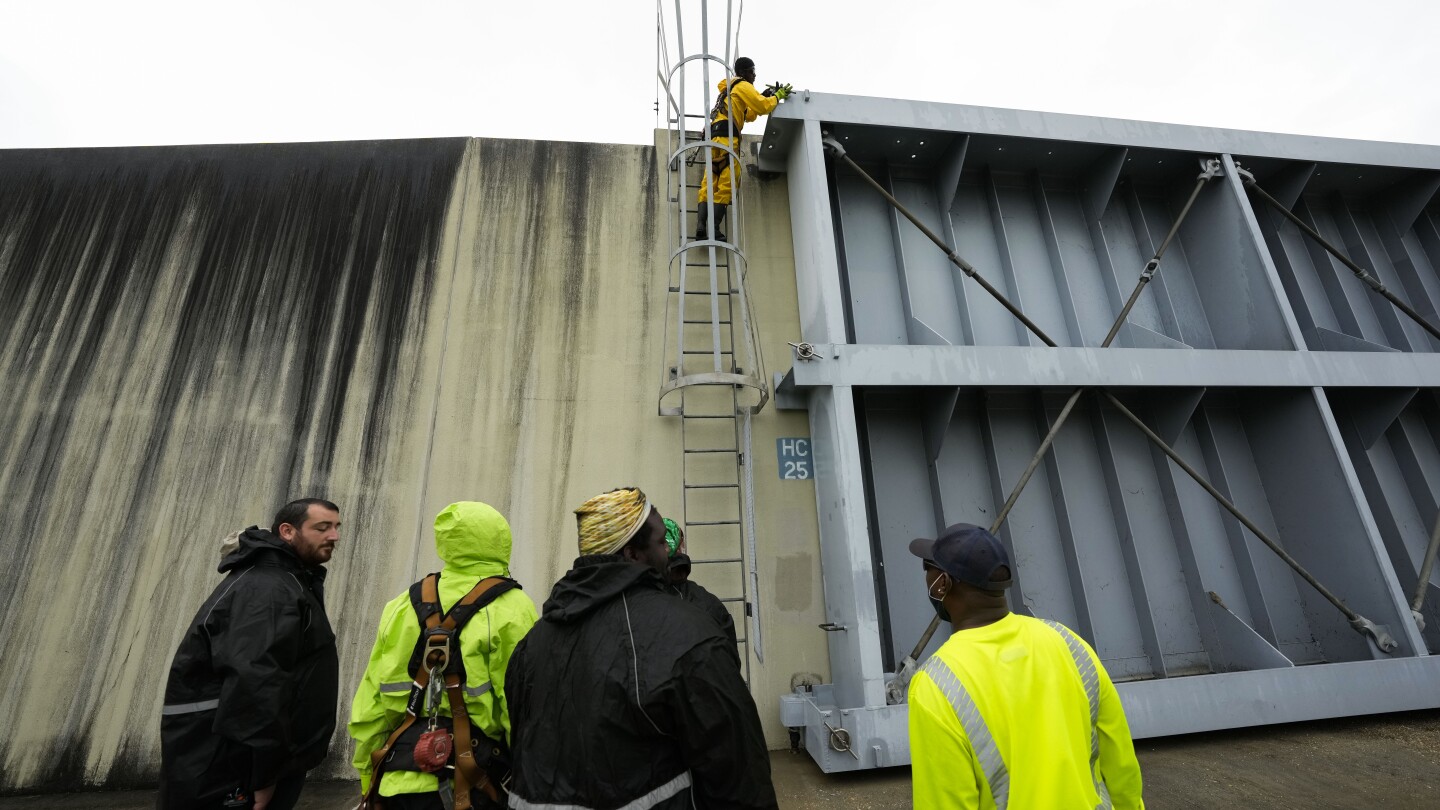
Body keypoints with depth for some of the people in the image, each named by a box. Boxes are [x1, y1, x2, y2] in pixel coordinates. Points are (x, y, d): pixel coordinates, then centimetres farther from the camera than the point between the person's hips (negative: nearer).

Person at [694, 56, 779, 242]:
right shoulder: (743, 86, 6)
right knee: (727, 183, -13)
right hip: (725, 137, -9)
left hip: (714, 137, 9)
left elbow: (749, 116, 36)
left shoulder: (730, 89, 35)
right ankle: (713, 228, -23)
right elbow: (763, 107, -5)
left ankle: (701, 225, -17)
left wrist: (762, 97, 28)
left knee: (709, 183, -3)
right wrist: (777, 97, 12)